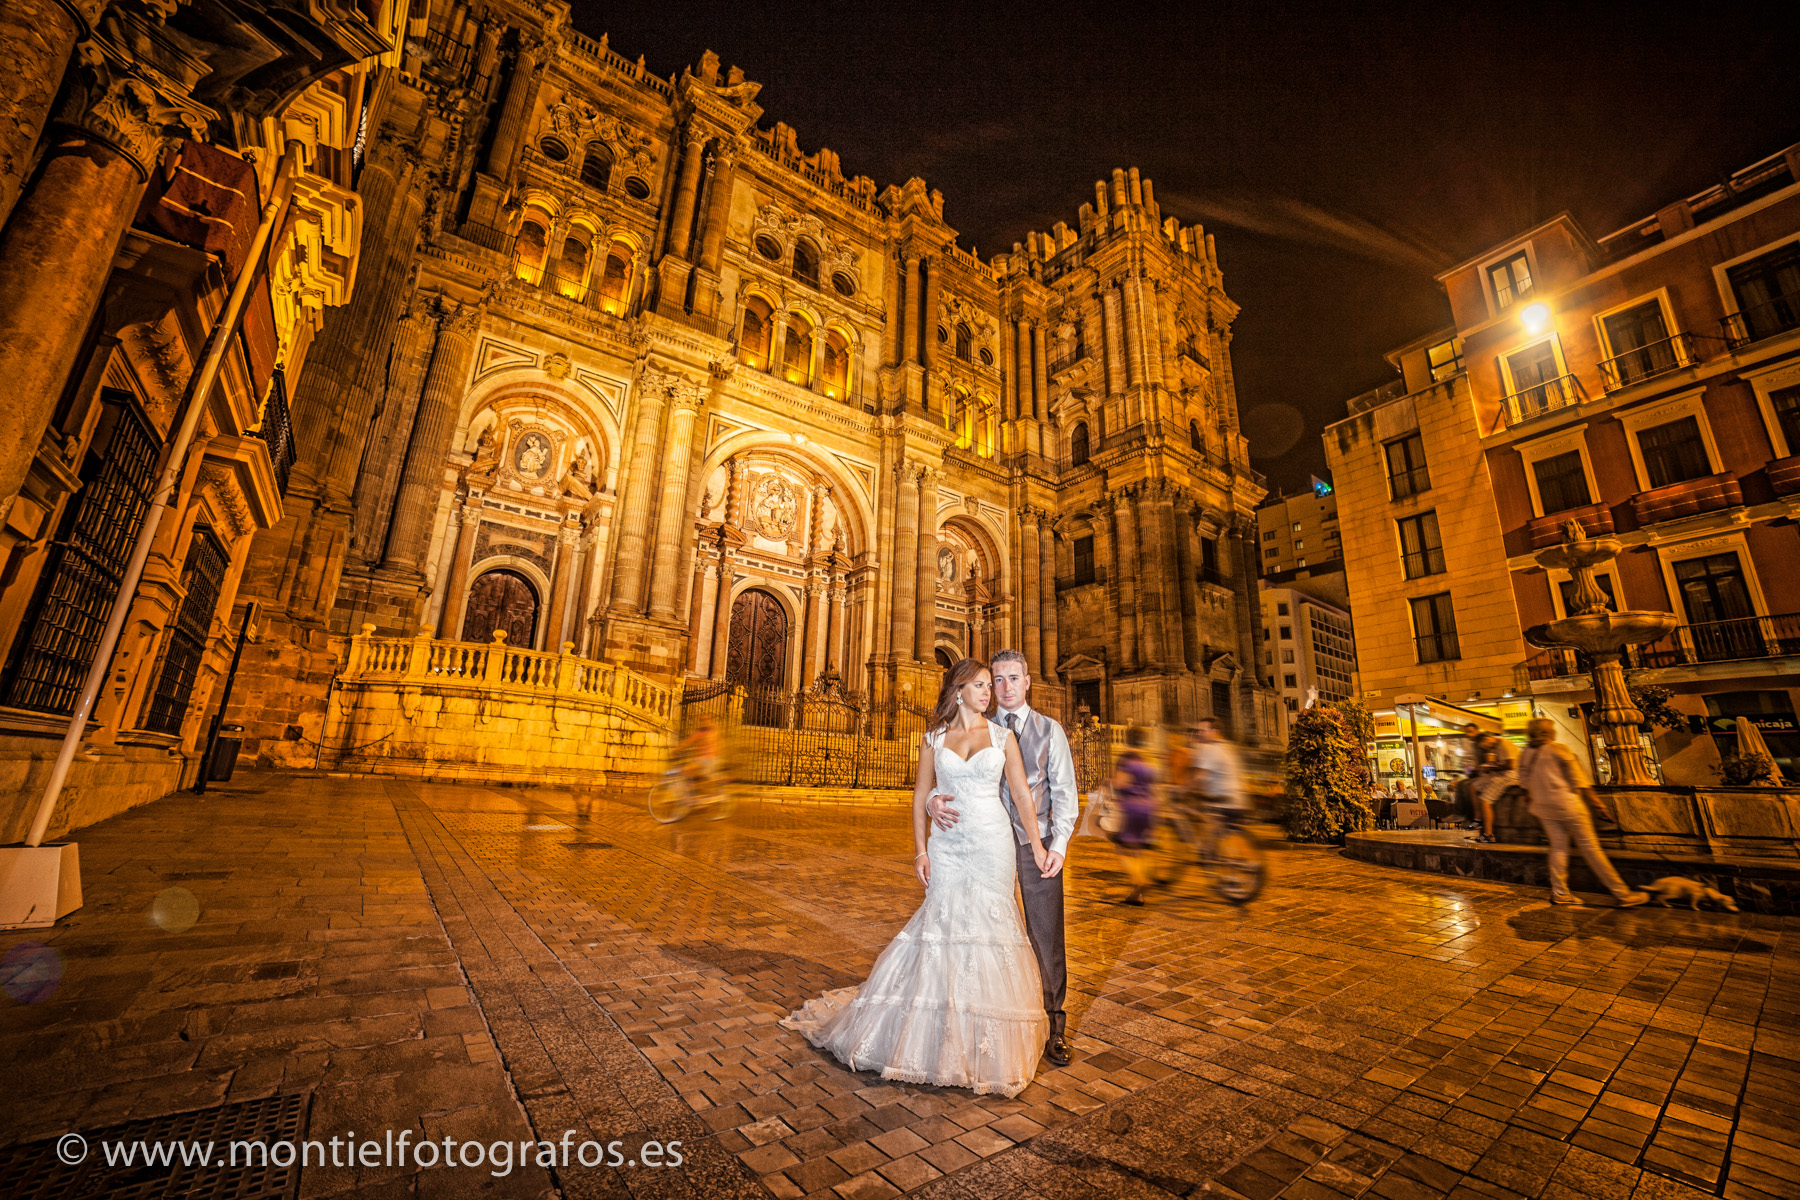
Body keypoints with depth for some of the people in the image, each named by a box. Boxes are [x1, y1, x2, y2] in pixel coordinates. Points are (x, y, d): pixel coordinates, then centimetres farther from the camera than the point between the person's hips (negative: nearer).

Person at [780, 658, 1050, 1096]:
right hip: (947, 843, 1)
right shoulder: (934, 738, 3)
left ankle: (986, 1044, 22)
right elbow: (921, 796, 5)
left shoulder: (1002, 735, 2)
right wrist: (920, 850, 0)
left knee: (987, 926, 3)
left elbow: (1021, 791, 3)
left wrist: (1036, 843, -2)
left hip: (993, 843, 0)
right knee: (944, 926, 4)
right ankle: (942, 1035, 24)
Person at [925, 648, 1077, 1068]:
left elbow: (1064, 793, 1)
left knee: (1047, 935, 4)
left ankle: (1056, 1026, 21)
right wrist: (934, 801, -20)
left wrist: (1058, 845, -11)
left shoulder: (1049, 730, 3)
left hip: (1037, 843, -1)